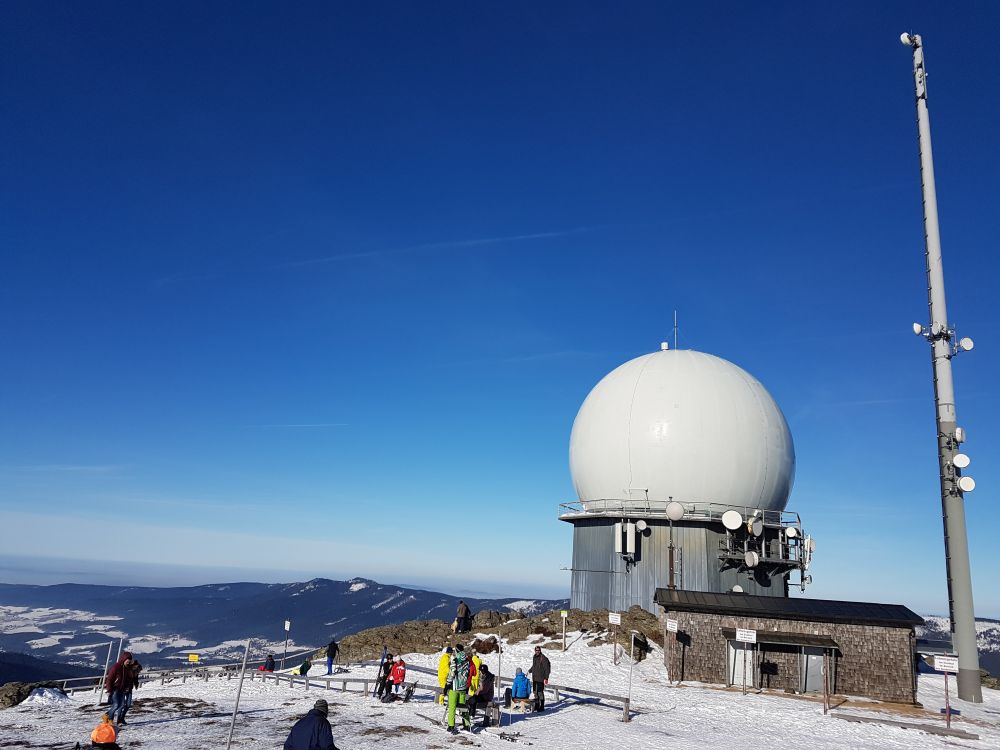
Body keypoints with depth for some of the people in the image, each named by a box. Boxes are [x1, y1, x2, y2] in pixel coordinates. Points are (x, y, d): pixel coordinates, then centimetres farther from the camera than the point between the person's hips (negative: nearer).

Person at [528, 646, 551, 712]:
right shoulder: (534, 657, 10)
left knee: (540, 692, -7)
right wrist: (529, 671, 21)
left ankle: (542, 707, 2)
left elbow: (547, 669, -15)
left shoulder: (543, 658, -14)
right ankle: (536, 706, 25)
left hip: (541, 679, -8)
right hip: (534, 678, 8)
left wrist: (546, 678, -18)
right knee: (535, 692, 14)